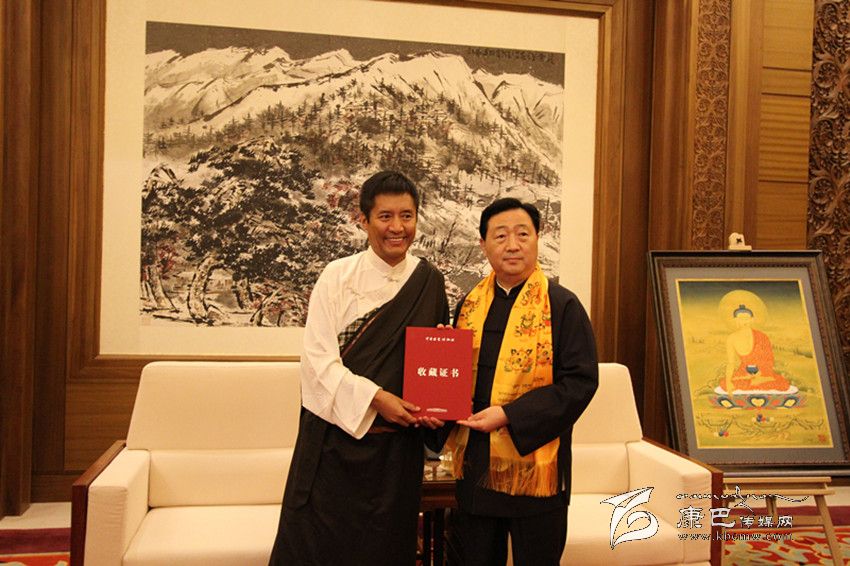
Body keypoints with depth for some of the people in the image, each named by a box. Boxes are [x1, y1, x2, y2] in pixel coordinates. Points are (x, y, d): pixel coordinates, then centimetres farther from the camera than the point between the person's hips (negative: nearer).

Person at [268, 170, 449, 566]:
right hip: (337, 434, -2)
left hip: (397, 442, 3)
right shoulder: (338, 277, -6)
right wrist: (374, 396, -19)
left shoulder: (429, 282, 2)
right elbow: (317, 357, -10)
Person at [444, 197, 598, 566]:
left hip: (534, 463, -4)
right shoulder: (470, 305, 7)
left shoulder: (562, 306, -8)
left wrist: (509, 416, -20)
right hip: (475, 464, 4)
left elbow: (580, 381, -14)